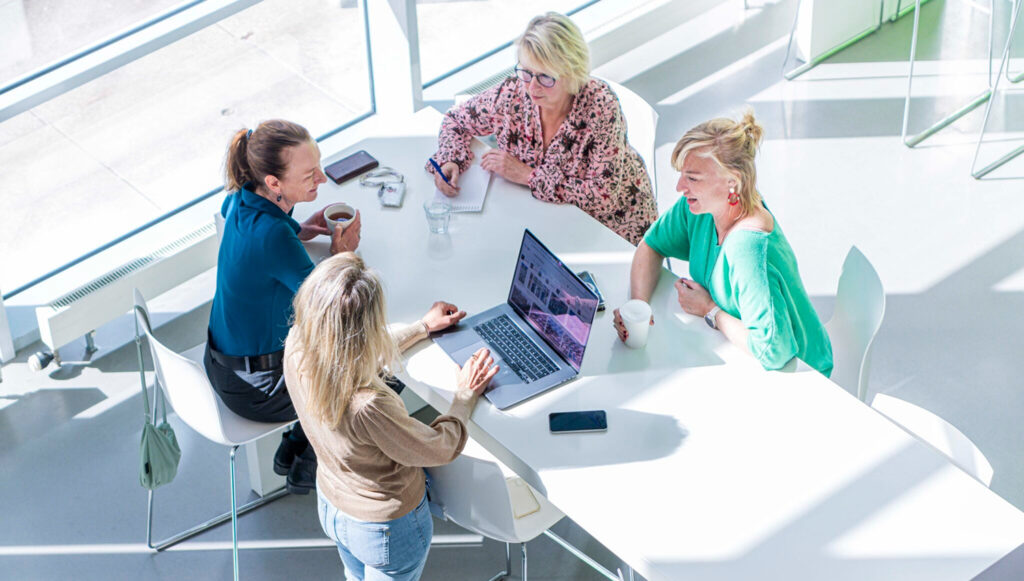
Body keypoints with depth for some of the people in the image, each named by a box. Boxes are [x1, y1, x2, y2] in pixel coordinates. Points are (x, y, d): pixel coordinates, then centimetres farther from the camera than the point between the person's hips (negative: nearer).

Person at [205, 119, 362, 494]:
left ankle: (293, 448, 36)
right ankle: (308, 464, 29)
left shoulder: (241, 201, -9)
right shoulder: (272, 236, -36)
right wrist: (342, 254, -8)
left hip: (222, 360, 8)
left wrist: (299, 230, 3)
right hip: (254, 388, -8)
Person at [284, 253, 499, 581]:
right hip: (386, 529, -6)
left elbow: (357, 351, 1)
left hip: (331, 505, 6)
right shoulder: (368, 407, -45)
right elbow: (442, 449, -24)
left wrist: (423, 327, 12)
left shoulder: (296, 346, -25)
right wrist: (465, 394, -7)